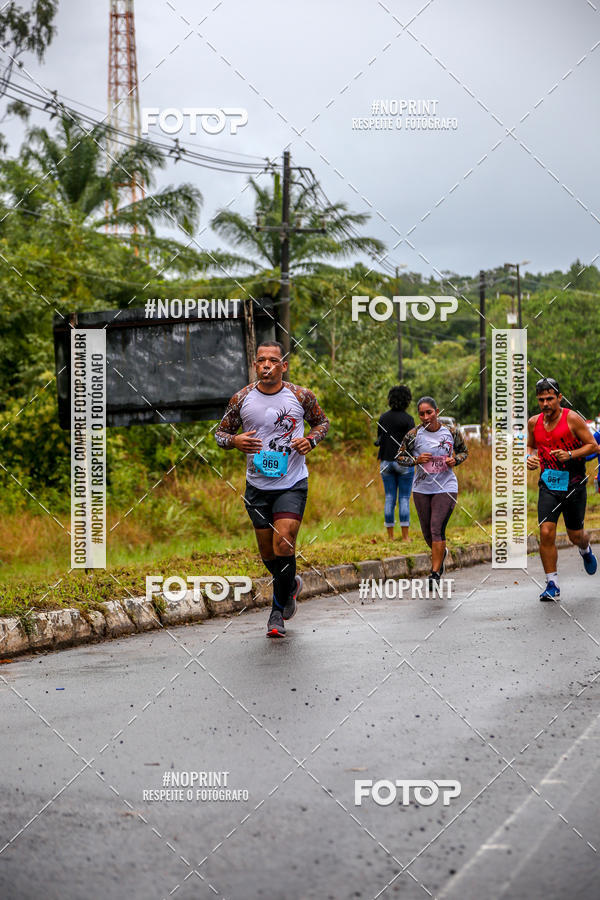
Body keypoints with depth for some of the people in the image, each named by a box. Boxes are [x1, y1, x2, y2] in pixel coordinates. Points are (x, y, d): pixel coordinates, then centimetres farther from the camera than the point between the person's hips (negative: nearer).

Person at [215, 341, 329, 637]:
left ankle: (279, 609, 1)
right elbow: (220, 432, 7)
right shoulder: (242, 399, -3)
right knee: (267, 552, 10)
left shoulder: (301, 396, -5)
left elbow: (322, 422, 12)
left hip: (292, 483, -2)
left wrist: (310, 440, -8)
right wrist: (234, 441, -15)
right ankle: (291, 584, 42)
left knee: (283, 545, -16)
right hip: (257, 485, 3)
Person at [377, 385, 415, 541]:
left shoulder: (383, 418, 4)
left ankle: (390, 536, 4)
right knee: (404, 499, 0)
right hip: (404, 462, -4)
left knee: (389, 499, 6)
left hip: (386, 462, 4)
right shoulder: (408, 419, -10)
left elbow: (379, 440, 9)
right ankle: (405, 536, -3)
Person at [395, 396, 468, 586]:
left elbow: (464, 451, 13)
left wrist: (455, 460, -8)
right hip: (422, 488, 2)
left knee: (437, 528, -14)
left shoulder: (452, 432, -4)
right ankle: (442, 552, 45)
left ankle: (435, 573, -9)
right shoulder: (414, 434, -5)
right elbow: (400, 457, 4)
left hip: (446, 487, -2)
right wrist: (416, 460, -14)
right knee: (427, 532, 11)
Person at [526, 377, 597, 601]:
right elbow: (530, 445, 21)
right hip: (548, 485, 3)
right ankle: (552, 585, -3)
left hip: (573, 484, -2)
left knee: (575, 536, 9)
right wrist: (529, 457, -2)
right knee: (546, 533, -12)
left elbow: (593, 446, -6)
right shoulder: (534, 422, 3)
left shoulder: (572, 419, -10)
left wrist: (570, 454, -21)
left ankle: (586, 550, 48)